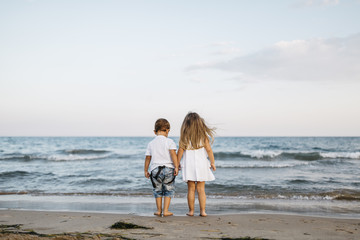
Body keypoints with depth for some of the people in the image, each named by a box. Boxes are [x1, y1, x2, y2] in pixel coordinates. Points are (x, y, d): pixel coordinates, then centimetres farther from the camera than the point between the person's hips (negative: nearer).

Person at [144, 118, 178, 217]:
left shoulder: (151, 143, 7)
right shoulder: (170, 142, -3)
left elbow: (148, 157, 11)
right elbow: (173, 154, -14)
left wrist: (146, 170, 19)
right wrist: (176, 167, -13)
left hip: (155, 169, 3)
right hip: (168, 169, -2)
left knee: (157, 190, 15)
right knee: (169, 190, 9)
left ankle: (159, 210, 20)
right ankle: (166, 211, 7)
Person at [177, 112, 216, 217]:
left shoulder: (184, 136, -4)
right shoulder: (203, 135, -2)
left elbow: (180, 151, -4)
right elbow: (209, 150, -1)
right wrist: (212, 162, 8)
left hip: (189, 164, 0)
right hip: (201, 164, 1)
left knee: (191, 189, 7)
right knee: (201, 189, 6)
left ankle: (191, 211, 12)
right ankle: (202, 211, 5)